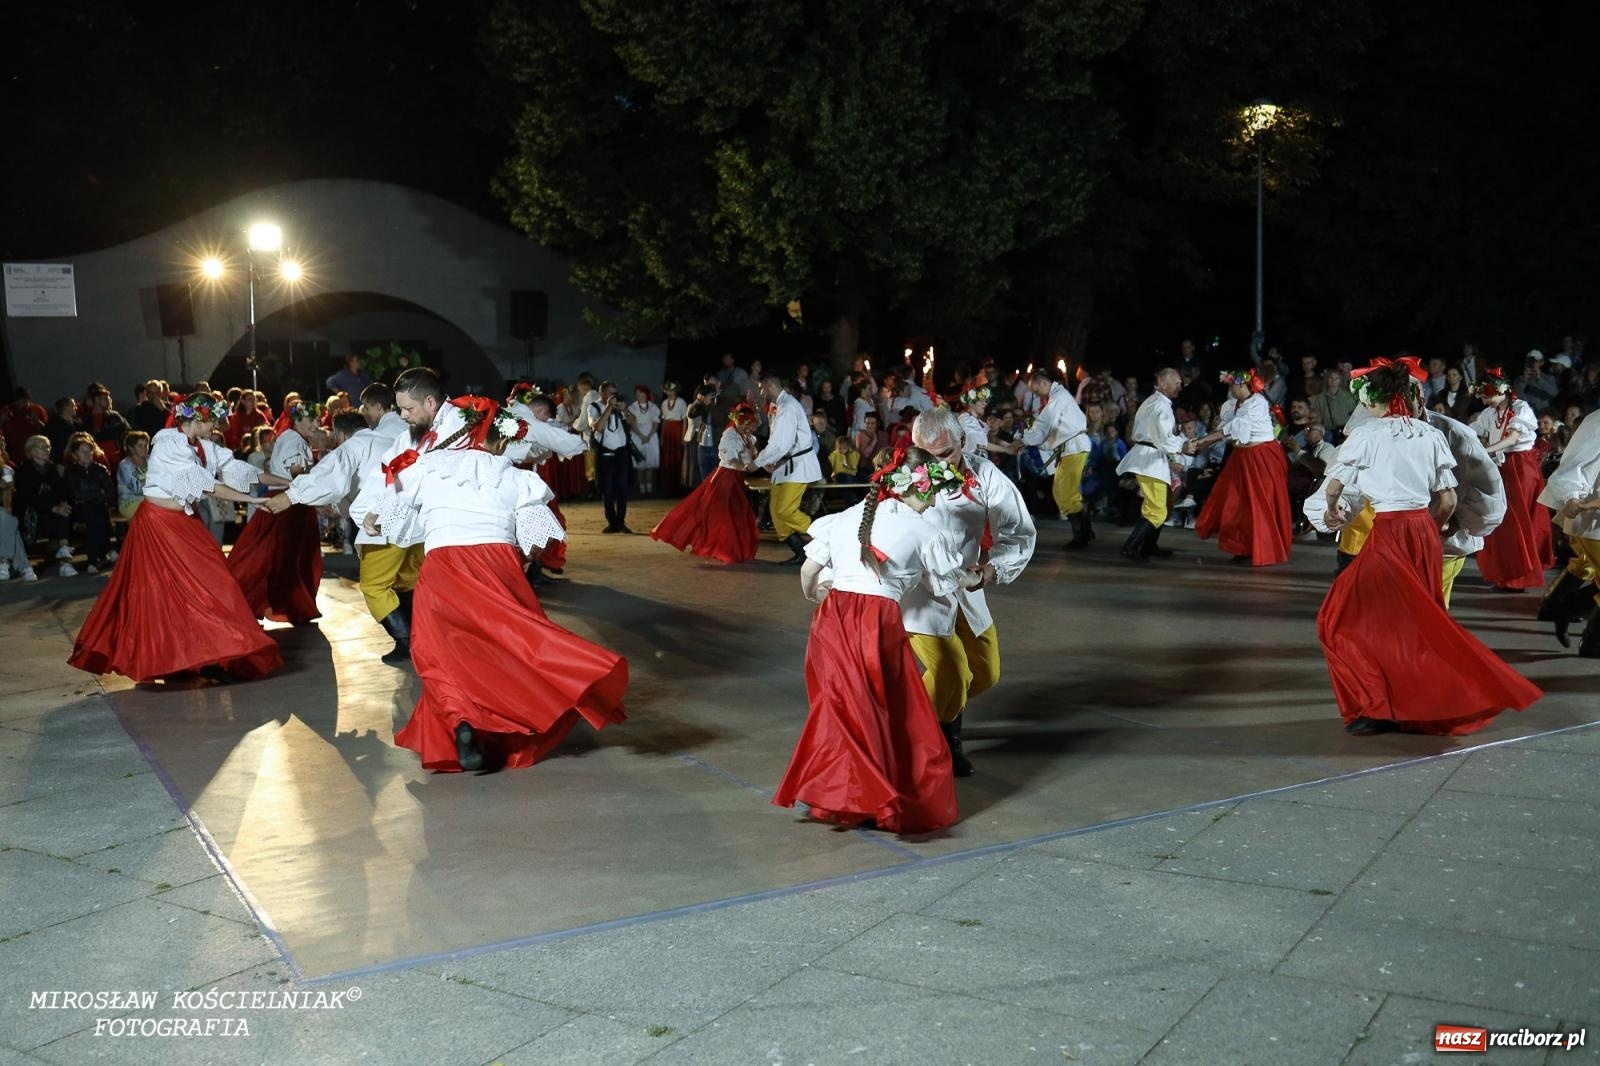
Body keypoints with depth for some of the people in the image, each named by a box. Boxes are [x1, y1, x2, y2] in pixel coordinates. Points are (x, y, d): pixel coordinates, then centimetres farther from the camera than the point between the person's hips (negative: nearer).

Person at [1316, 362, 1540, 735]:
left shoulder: (1367, 434, -6)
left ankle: (1377, 707, -3)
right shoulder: (1432, 435, 8)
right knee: (1422, 620, 18)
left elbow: (1333, 487, 1)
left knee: (1345, 619, 1)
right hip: (1425, 530, 6)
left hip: (1388, 533, -6)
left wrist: (1333, 511, 22)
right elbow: (1448, 501, 6)